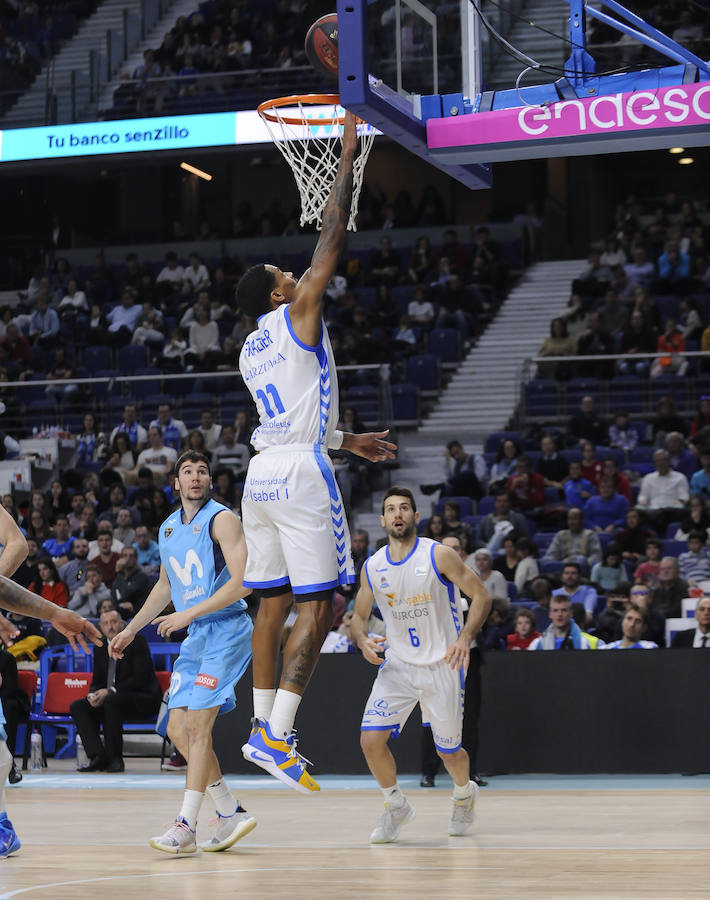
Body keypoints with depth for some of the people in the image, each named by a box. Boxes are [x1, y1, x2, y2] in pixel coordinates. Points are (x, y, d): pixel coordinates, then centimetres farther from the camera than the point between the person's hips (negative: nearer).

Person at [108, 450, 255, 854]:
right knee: (179, 730, 3)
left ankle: (186, 827, -14)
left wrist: (188, 614, -20)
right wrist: (130, 630, 26)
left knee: (198, 724, -14)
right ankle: (232, 813, 14)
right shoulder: (168, 529, 14)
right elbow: (166, 585, 28)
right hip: (196, 636, 8)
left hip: (227, 628, -8)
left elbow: (242, 582, -18)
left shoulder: (222, 519, -10)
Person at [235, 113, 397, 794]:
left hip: (262, 473, 8)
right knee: (316, 607, -9)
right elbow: (333, 232, -3)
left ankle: (264, 724, 13)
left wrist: (348, 441, 37)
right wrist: (348, 150, 4)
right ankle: (274, 736, -18)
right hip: (301, 474, -8)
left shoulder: (250, 350, 19)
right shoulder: (298, 314, -2)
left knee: (273, 603, 12)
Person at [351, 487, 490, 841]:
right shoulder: (373, 567, 0)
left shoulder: (439, 556, -11)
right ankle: (396, 805, 11)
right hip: (397, 666, 3)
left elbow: (481, 596, -8)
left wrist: (465, 637, -24)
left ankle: (465, 793, 42)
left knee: (449, 753, 6)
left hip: (442, 666, -3)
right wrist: (362, 639, -13)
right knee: (371, 739, -14)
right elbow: (358, 617, 11)